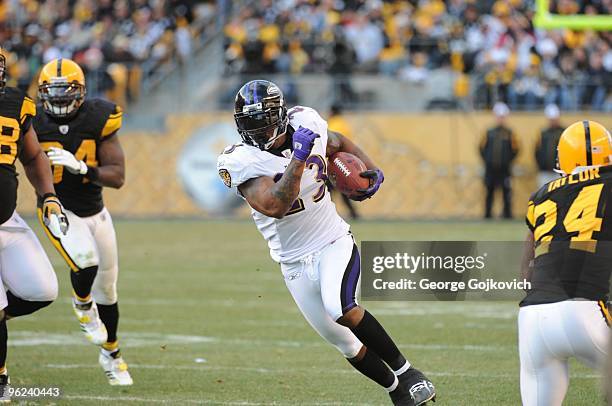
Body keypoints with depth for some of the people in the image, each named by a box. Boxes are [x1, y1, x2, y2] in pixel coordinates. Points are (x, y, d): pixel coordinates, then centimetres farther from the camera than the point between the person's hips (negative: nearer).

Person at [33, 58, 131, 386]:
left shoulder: (98, 120, -13)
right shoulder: (33, 124, -14)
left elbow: (117, 177, -16)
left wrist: (79, 166, -30)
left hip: (95, 211, 3)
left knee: (107, 289, 13)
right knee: (86, 259, -31)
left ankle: (111, 354, 35)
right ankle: (82, 305, 4)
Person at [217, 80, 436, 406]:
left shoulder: (306, 124, -7)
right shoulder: (244, 162, -18)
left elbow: (339, 144, 17)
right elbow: (275, 206, -34)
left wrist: (372, 170, 2)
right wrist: (298, 158, -37)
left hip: (334, 244, 0)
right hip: (295, 264, 0)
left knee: (341, 308, -29)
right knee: (347, 345, 5)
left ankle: (405, 372, -15)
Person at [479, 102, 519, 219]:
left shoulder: (509, 133, 2)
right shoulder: (489, 133, 6)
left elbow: (515, 149, 5)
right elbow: (482, 147, 11)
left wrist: (508, 160, -2)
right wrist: (486, 160, 3)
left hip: (504, 169, -1)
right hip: (490, 168, 1)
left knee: (507, 191, -3)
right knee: (489, 191, 5)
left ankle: (507, 213, 1)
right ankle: (487, 213, 11)